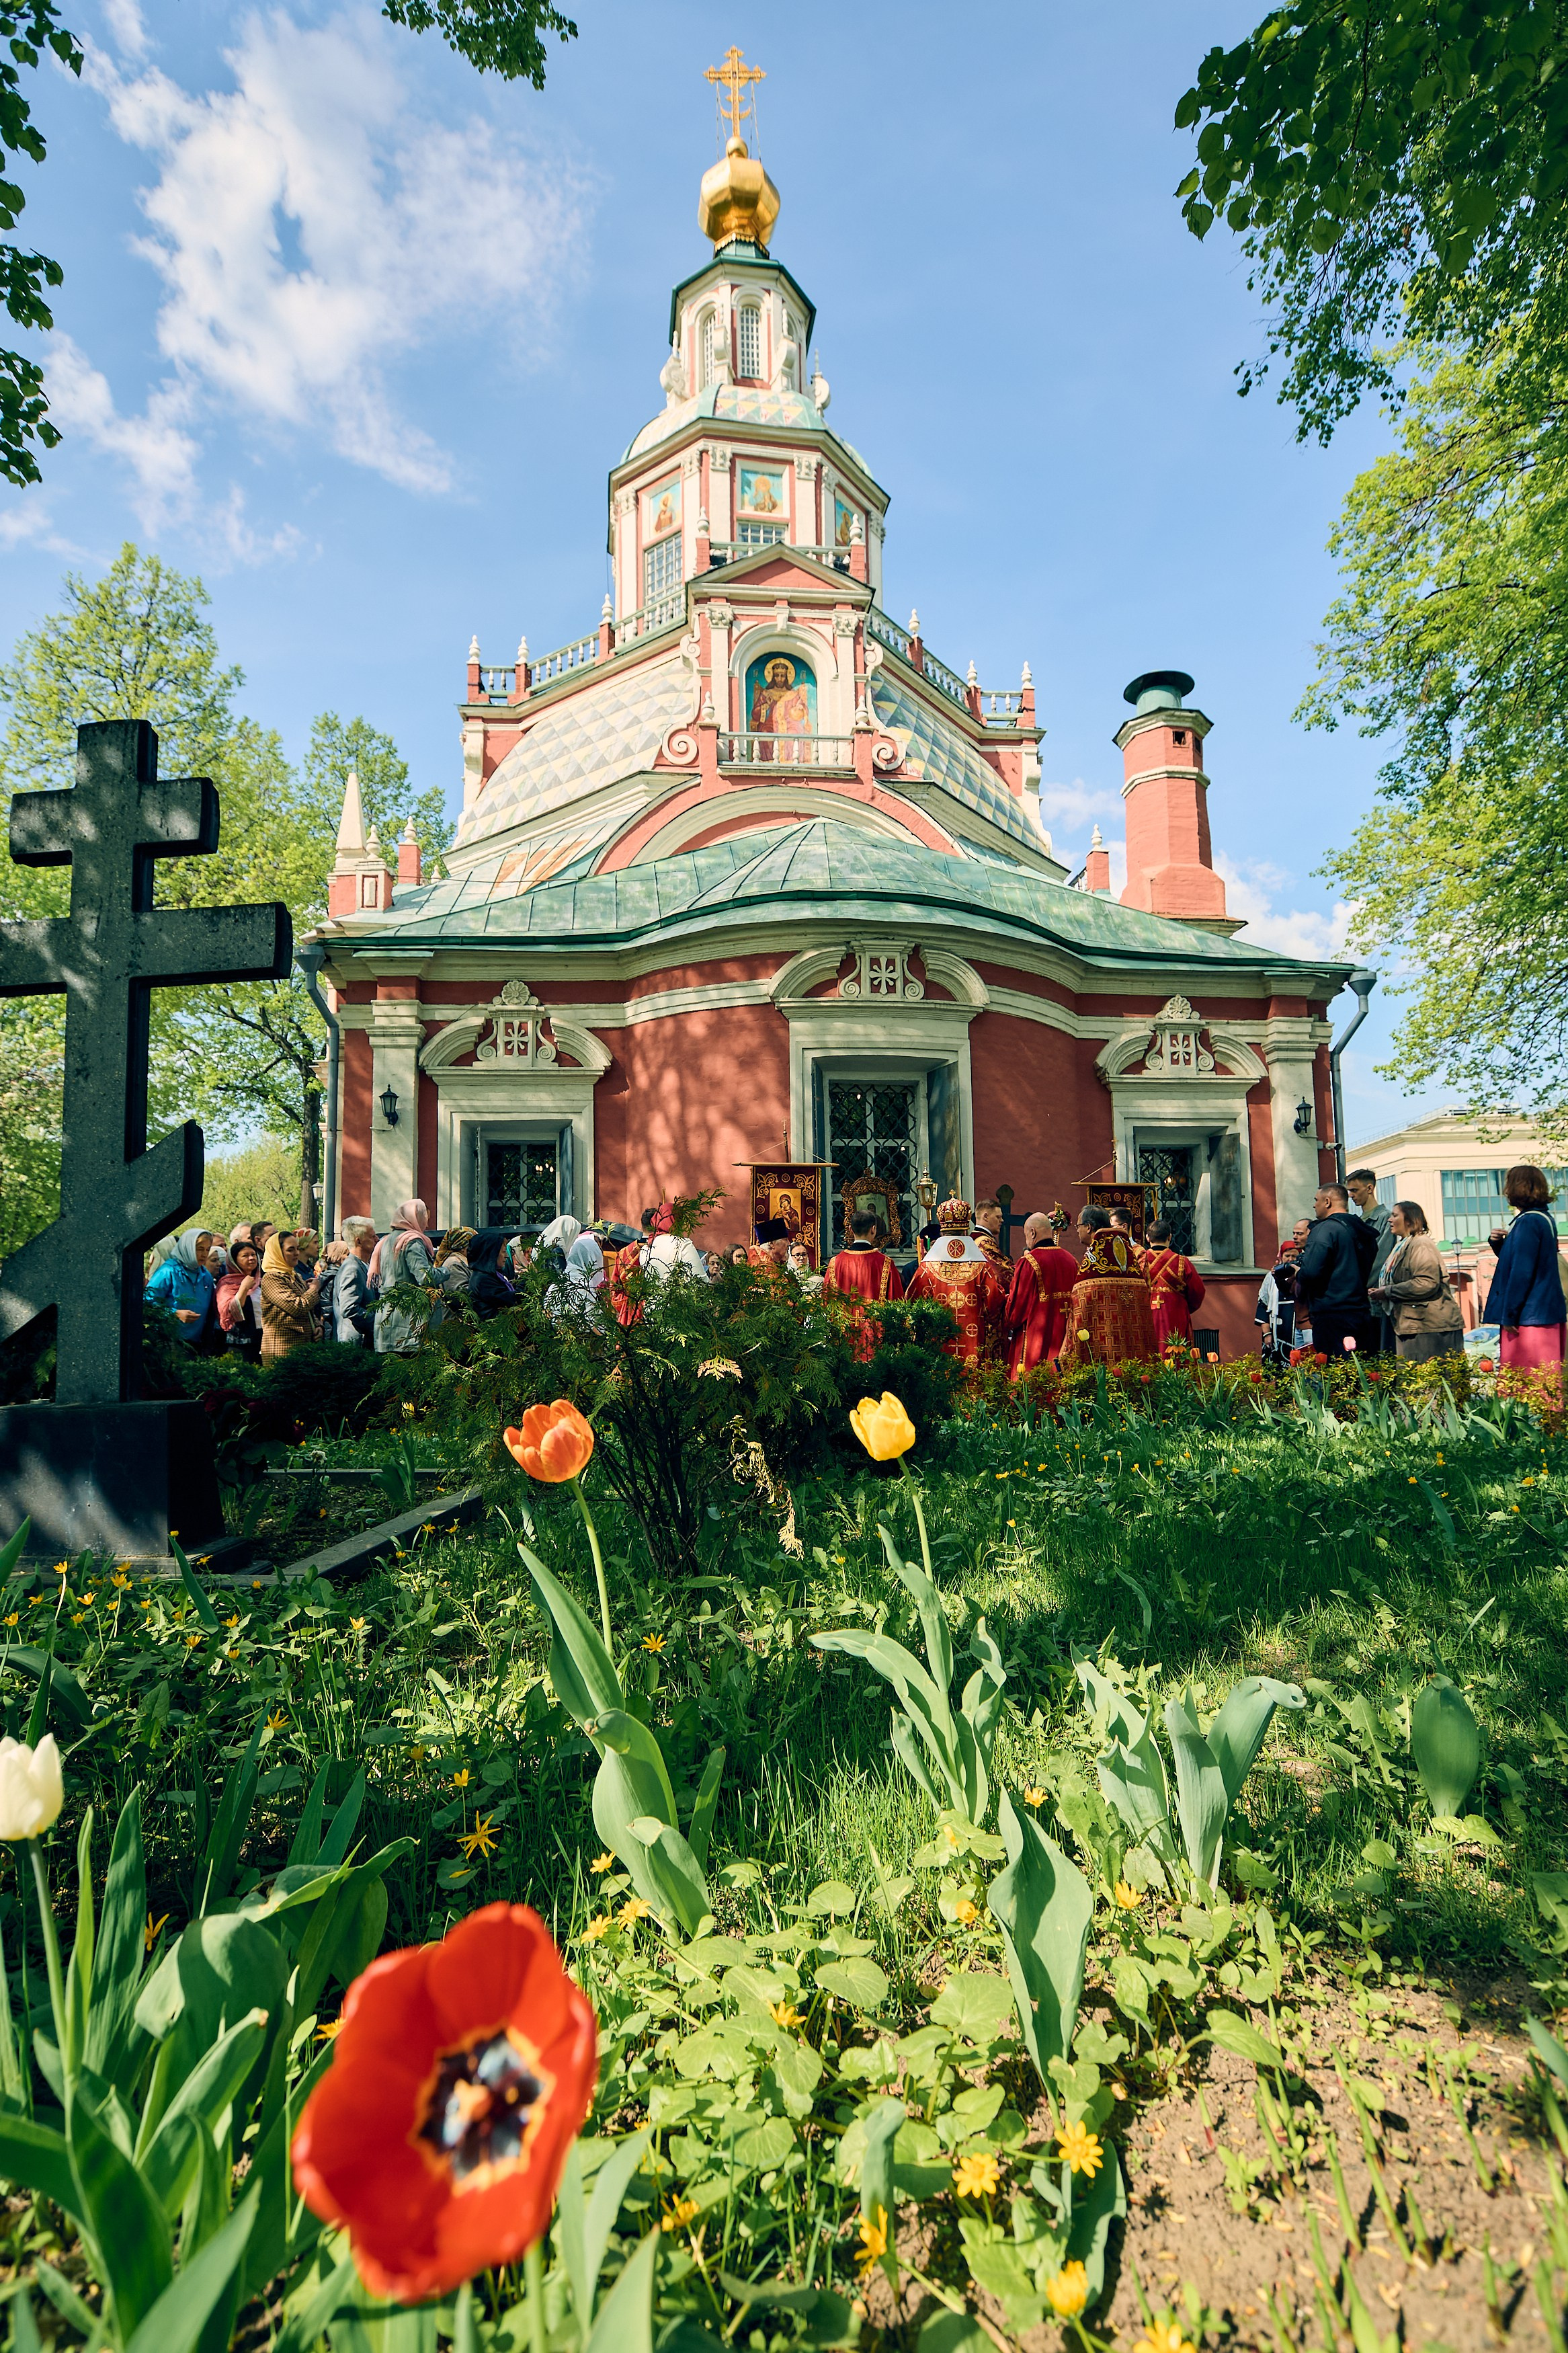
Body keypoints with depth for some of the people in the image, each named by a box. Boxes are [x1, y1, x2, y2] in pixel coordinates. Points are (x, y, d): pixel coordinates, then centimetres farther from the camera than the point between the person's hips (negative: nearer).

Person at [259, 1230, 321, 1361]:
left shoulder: (297, 1276, 19)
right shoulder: (271, 1278, -9)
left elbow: (310, 1311, 27)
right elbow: (297, 1307, -20)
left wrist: (317, 1326, 7)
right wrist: (314, 1290, -3)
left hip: (304, 1345, 8)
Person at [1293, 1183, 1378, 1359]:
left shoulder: (1325, 1229, -12)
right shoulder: (1364, 1232, 15)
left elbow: (1311, 1272, -22)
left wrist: (1298, 1273, 0)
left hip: (1333, 1318, -8)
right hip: (1363, 1315, 8)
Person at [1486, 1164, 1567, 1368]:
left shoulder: (1528, 1222, -15)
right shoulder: (1546, 1219, 16)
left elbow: (1521, 1272, -18)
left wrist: (1509, 1316, -15)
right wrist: (1501, 1244, 8)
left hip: (1528, 1318, -10)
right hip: (1547, 1314, 10)